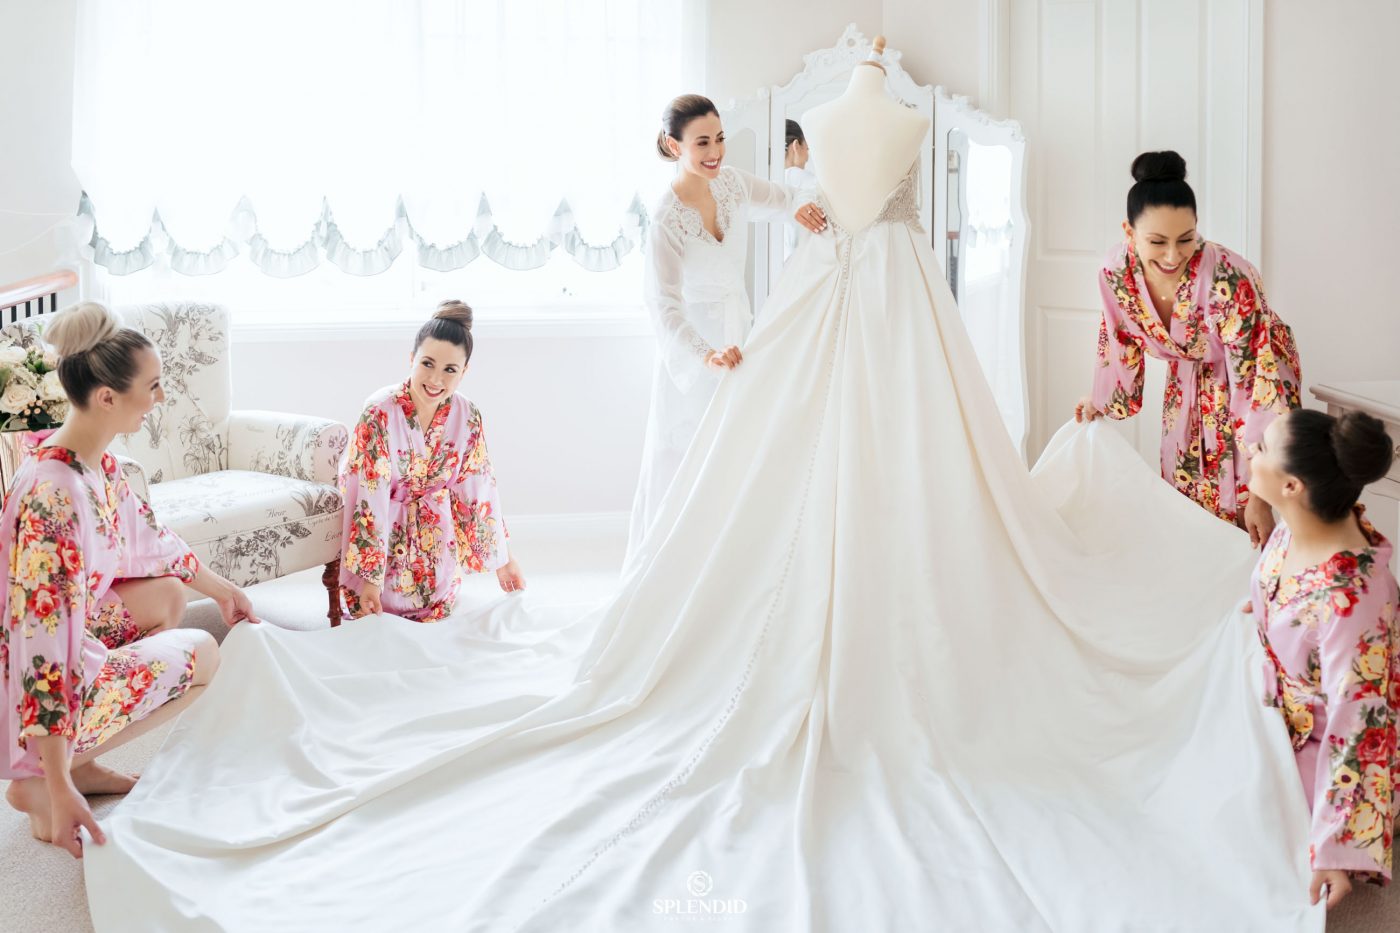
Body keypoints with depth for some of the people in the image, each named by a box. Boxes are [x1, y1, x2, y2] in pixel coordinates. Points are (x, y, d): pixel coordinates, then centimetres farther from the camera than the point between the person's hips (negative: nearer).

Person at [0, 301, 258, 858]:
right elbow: (45, 645, -34)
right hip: (45, 685, -9)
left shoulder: (95, 459, -4)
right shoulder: (54, 495, -33)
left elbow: (147, 537, 18)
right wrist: (58, 787, -33)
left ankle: (80, 763, 16)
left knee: (168, 594, 19)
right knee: (201, 655, 0)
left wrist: (220, 588, 31)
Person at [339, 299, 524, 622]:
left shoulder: (468, 418, -13)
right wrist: (370, 577, -26)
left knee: (437, 612, 6)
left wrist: (503, 558, 2)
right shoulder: (380, 413, -27)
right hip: (381, 531, -4)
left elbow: (479, 491, -3)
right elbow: (370, 498, -26)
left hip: (434, 537, 4)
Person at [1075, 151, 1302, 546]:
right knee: (1180, 501, 13)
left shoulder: (1228, 280, -37)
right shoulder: (1116, 272, -23)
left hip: (1252, 377, -4)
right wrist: (1099, 402, 8)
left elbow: (1255, 384, -35)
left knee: (1235, 511, -1)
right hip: (1187, 383, 4)